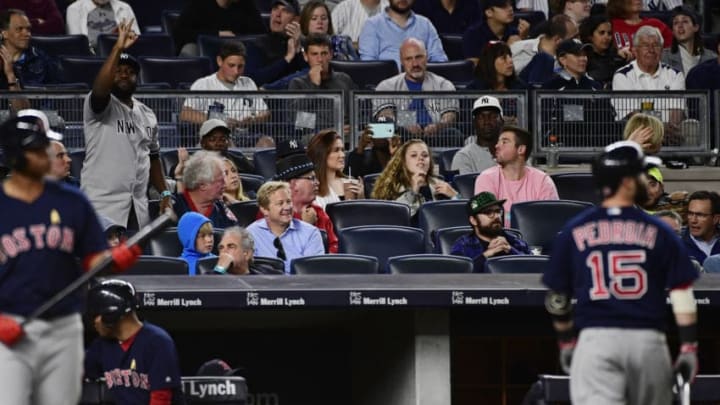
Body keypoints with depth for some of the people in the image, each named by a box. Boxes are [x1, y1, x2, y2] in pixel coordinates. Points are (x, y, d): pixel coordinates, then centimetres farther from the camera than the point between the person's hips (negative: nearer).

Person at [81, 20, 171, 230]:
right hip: (103, 206, -7)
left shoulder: (147, 115, 16)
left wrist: (164, 193, 13)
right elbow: (99, 88, -28)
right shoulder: (100, 105, -4)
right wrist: (118, 48, -34)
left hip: (138, 208, 7)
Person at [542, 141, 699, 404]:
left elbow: (557, 298, 12)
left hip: (595, 340, 0)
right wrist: (689, 348, 3)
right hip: (648, 341, 0)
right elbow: (682, 294, -1)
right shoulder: (657, 232, 4)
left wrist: (566, 343, 24)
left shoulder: (573, 232, 7)